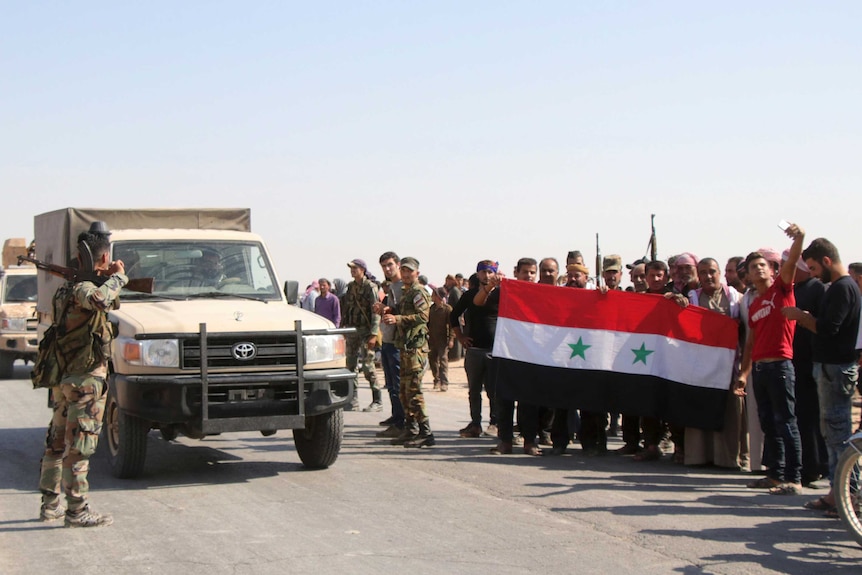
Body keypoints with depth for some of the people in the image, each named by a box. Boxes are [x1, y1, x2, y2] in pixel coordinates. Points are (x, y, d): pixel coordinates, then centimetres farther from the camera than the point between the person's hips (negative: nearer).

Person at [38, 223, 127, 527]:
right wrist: (118, 277, -23)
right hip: (86, 379, -9)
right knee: (78, 446, -6)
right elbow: (99, 300, -39)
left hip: (62, 379, 9)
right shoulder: (83, 288, -16)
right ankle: (78, 510, -2)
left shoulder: (65, 288, 13)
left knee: (57, 442, 16)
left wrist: (106, 278, 15)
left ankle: (50, 504, 25)